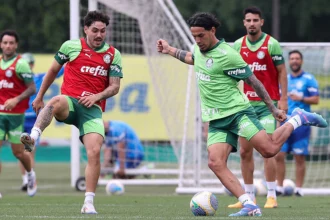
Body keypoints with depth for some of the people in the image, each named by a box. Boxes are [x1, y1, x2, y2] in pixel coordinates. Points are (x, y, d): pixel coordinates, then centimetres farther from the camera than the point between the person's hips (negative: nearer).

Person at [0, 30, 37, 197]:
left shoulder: (20, 64, -9)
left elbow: (32, 88, -12)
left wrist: (16, 100, -24)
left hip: (15, 114, -5)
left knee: (18, 152, 4)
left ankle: (30, 175, 35)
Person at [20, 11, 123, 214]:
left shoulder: (113, 55, 9)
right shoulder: (71, 46, 6)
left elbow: (115, 87, 7)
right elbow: (53, 71, 18)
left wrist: (96, 97, -11)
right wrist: (39, 97, 20)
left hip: (93, 108, 1)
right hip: (70, 101, -1)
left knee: (94, 152, -17)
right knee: (57, 101, -40)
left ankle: (89, 203, -10)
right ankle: (32, 138, -52)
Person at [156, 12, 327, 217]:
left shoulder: (227, 54, -14)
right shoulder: (199, 49, 10)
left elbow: (253, 81, -7)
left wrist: (273, 108, -5)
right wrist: (170, 50, 39)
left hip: (237, 111, -7)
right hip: (216, 121, 7)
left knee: (269, 149, -22)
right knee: (215, 163, -15)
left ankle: (297, 120, 8)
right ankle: (250, 206, -18)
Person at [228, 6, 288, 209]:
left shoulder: (272, 44, -5)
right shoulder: (238, 45, 8)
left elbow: (282, 72, -3)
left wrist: (283, 99, -10)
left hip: (267, 104, -5)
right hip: (246, 104, 5)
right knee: (245, 152, 3)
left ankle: (272, 196, -5)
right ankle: (249, 197, 10)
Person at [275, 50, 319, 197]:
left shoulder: (309, 79, 0)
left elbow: (316, 100, -6)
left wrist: (301, 98, -21)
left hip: (301, 123, -5)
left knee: (299, 157, -4)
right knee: (279, 156, -1)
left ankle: (298, 189, 2)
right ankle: (279, 188, 7)